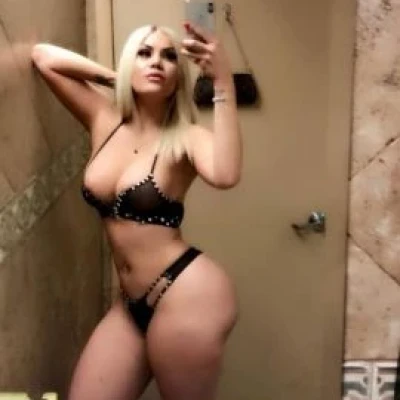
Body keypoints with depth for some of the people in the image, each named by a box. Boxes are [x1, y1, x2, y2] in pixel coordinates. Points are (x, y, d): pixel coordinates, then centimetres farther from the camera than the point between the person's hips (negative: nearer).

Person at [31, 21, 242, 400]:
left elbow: (225, 175, -31)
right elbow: (42, 55, 10)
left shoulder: (186, 137, -8)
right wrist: (114, 77, 4)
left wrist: (223, 81, -30)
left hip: (188, 294, -5)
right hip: (133, 302, 6)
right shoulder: (105, 122, 6)